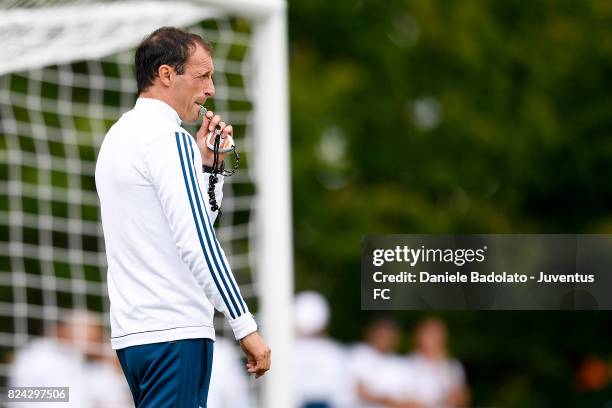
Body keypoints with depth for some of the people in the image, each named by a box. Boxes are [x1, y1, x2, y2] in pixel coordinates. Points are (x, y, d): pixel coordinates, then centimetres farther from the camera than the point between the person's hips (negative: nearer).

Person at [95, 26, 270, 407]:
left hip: (131, 331, 10)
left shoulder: (119, 136, 19)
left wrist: (205, 164, 15)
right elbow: (196, 242, -19)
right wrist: (246, 326, -18)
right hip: (175, 332, -10)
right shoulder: (168, 138, -12)